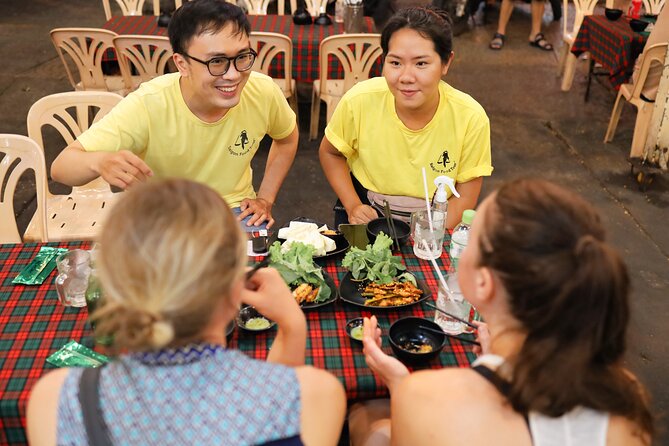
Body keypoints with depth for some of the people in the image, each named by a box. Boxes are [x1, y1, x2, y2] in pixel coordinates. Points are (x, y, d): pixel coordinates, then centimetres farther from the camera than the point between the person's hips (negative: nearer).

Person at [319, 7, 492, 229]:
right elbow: (330, 153, 1)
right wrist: (353, 206, -10)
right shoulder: (359, 101, -19)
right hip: (368, 214, -2)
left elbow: (464, 197, -8)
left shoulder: (471, 118, -20)